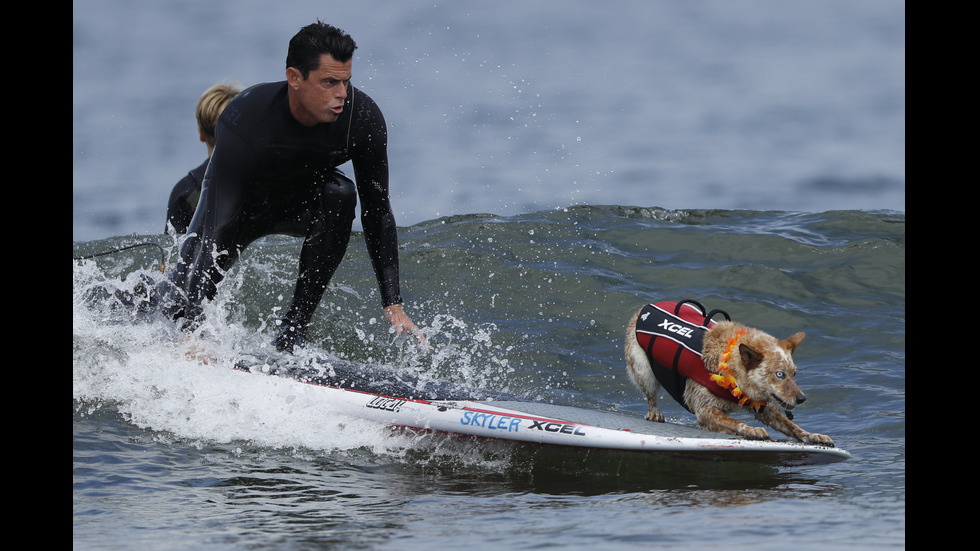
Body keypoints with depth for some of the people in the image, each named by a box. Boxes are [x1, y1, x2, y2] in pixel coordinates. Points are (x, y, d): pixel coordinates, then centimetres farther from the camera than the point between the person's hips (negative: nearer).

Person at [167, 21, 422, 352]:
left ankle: (294, 328, -23)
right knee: (188, 286, -13)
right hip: (241, 202, -1)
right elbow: (219, 229, -41)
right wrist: (194, 330, -47)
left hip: (303, 201, 1)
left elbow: (378, 214, -21)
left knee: (340, 194, -31)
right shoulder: (244, 122, -39)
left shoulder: (362, 117, -31)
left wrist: (393, 305, -27)